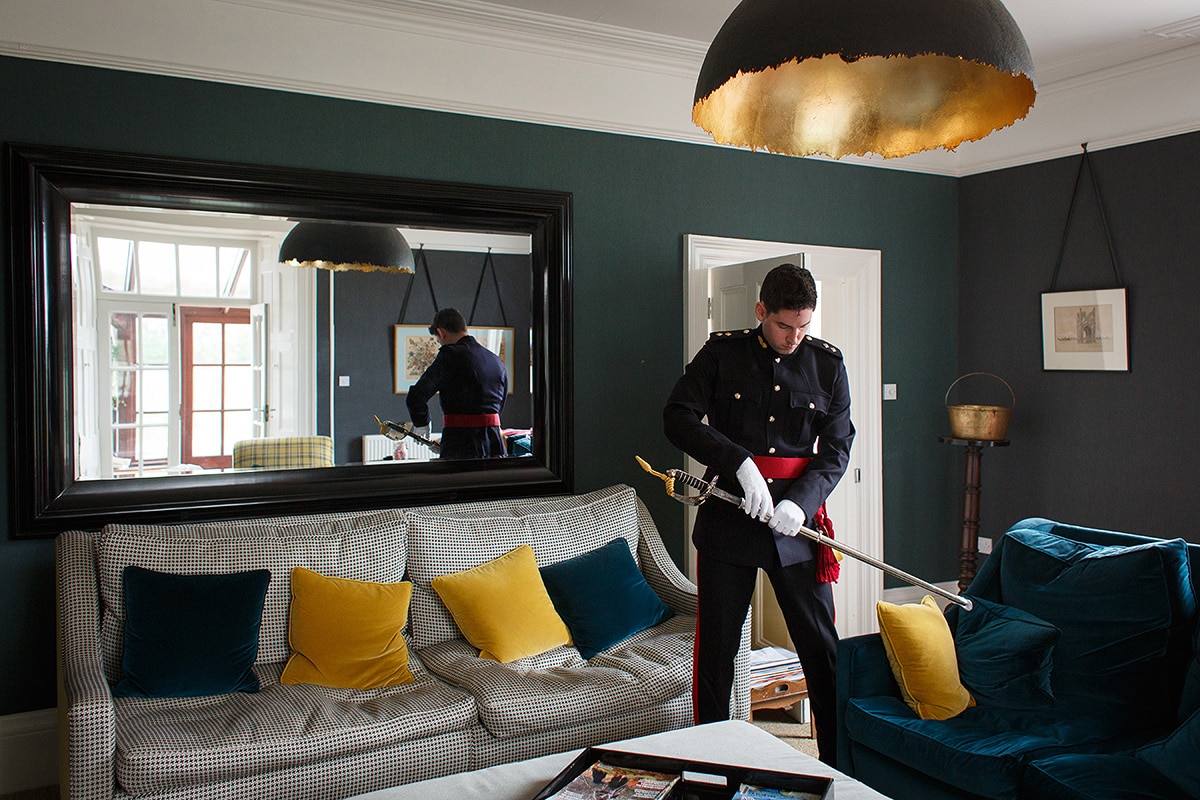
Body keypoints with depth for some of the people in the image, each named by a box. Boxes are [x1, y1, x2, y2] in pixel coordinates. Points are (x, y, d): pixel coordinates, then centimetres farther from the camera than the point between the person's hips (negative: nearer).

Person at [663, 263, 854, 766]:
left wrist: (801, 503, -14)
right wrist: (740, 464, -19)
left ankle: (839, 761, 23)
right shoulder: (722, 352, 0)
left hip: (798, 519, 1)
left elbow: (837, 447, 3)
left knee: (821, 646, 6)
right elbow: (677, 418, -8)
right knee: (716, 647, 9)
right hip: (728, 516, -1)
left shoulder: (827, 362, 5)